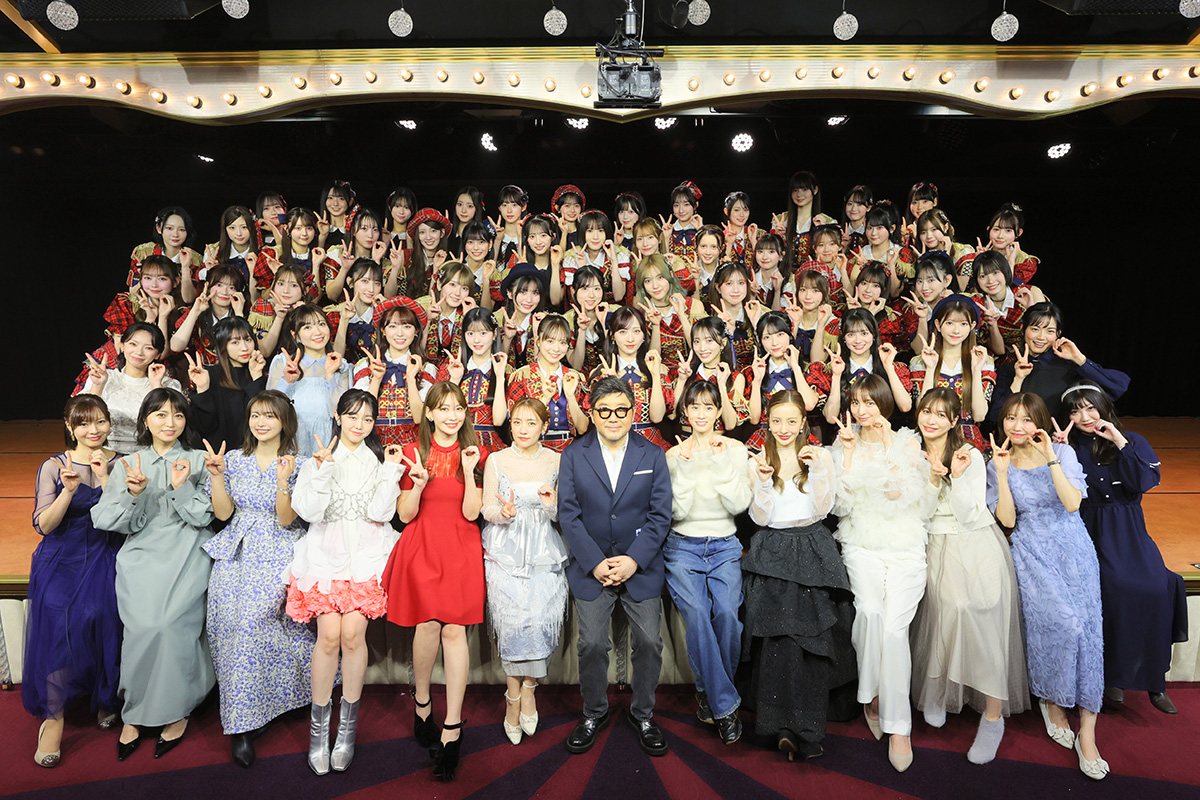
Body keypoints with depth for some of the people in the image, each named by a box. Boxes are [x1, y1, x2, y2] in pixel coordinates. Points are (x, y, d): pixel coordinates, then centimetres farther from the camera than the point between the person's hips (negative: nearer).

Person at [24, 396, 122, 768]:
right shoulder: (53, 467, 3)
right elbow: (44, 525, -4)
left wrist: (105, 479, -15)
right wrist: (68, 490, -19)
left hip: (104, 556, 0)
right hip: (60, 558, 0)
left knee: (96, 612, -25)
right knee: (57, 614, -25)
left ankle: (105, 698, -2)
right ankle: (54, 716, -15)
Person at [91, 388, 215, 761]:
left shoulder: (197, 461, 7)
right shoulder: (127, 465, 12)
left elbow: (204, 517, 0)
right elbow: (107, 520, 4)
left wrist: (181, 487, -15)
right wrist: (134, 494, -13)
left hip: (186, 558, -1)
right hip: (142, 556, 1)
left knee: (170, 623, -19)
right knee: (144, 626, -18)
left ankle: (175, 711, 0)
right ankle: (135, 713, 1)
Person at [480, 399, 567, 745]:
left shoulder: (557, 461, 6)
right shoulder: (496, 460, 5)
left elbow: (565, 515, 9)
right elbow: (487, 509, 5)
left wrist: (553, 506, -13)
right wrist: (503, 512, -17)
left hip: (545, 554, 1)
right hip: (505, 553, 0)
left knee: (540, 619, -11)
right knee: (512, 621, -10)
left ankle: (528, 688, 13)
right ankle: (515, 696, 10)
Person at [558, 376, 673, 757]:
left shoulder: (653, 455, 1)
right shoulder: (573, 455, 0)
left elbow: (660, 515, -2)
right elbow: (568, 515, -4)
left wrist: (633, 560, -13)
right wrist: (596, 563, -12)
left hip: (641, 567, 1)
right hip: (590, 568, 0)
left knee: (649, 643, 4)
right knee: (592, 644, 5)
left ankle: (643, 713, 28)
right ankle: (594, 712, 30)